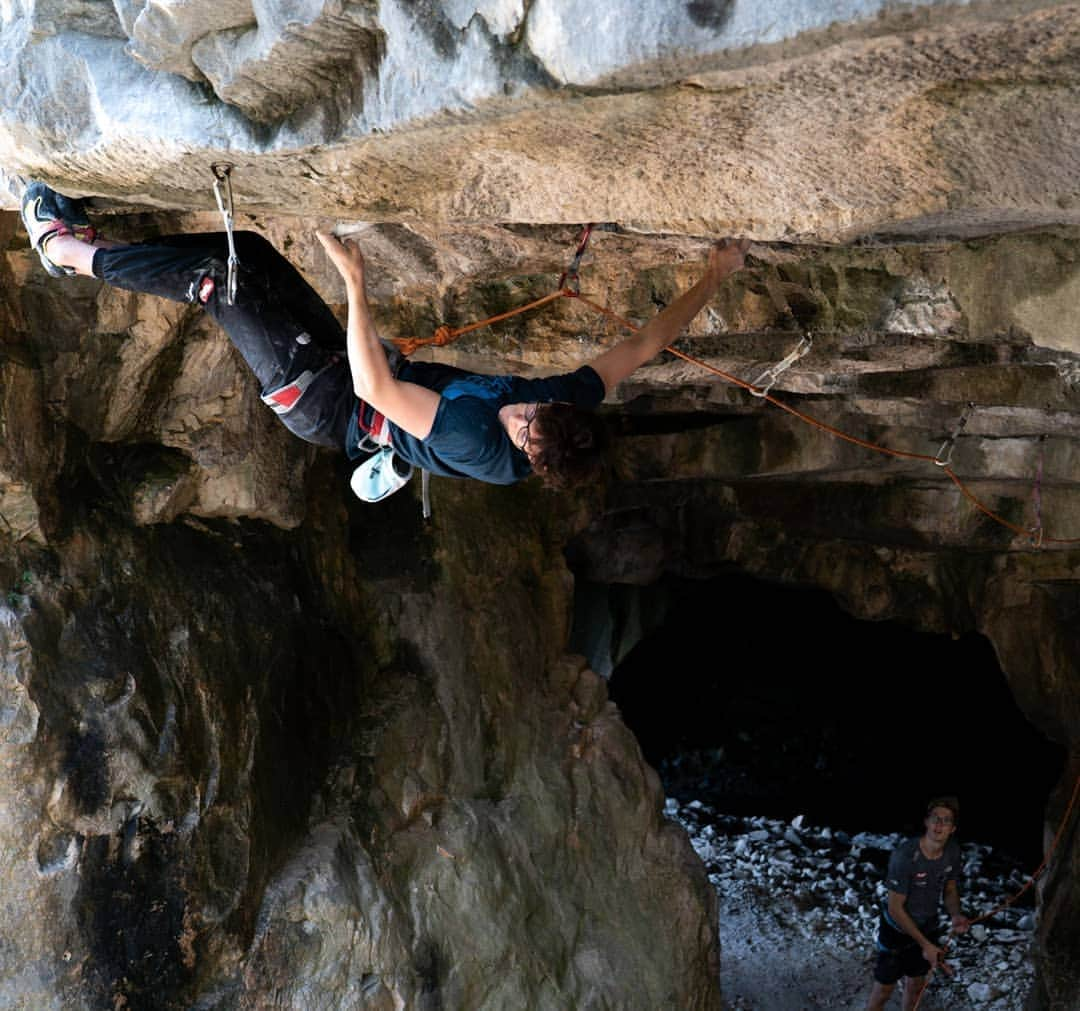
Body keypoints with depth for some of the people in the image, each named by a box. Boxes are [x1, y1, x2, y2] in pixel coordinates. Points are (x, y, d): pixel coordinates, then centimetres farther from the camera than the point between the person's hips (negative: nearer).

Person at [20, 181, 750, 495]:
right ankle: (90, 246, 25)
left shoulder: (483, 450, -38)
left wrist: (358, 281, -45)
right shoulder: (571, 409, -19)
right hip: (366, 367, 8)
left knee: (218, 278, -11)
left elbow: (377, 389, -41)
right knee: (247, 251, 8)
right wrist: (715, 278, -8)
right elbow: (644, 345, -8)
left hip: (327, 403, -8)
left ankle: (72, 250, 12)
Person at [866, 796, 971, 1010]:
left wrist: (956, 915, -17)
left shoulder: (952, 851, -14)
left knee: (916, 985, 22)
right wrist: (926, 945, -24)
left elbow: (950, 889, 5)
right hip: (897, 929, -5)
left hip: (927, 927, 5)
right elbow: (895, 908, -25)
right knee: (884, 988, 8)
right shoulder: (904, 856, -32)